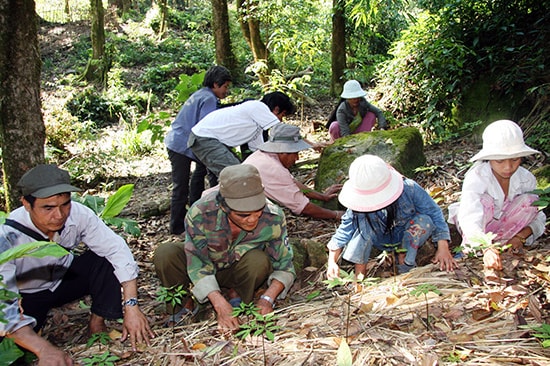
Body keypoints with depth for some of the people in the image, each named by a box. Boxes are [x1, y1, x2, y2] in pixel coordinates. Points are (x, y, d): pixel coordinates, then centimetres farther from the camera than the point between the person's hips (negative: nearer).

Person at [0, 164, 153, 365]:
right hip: (26, 296, -2)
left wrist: (131, 307, -33)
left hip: (65, 277, 3)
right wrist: (44, 349, -51)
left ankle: (97, 323, -6)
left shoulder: (78, 214, -27)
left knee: (107, 258, -24)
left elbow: (117, 250, -24)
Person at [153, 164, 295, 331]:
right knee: (164, 254, -28)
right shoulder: (199, 213, -35)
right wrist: (220, 304, -40)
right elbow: (199, 266, -29)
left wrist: (268, 299, -34)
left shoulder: (274, 218, -30)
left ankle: (237, 297, -1)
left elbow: (284, 265, -18)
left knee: (259, 261, -34)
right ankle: (185, 305, -1)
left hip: (239, 271, 1)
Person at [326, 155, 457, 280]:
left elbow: (434, 213, -22)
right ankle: (360, 270, -22)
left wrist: (443, 248, -29)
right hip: (381, 241, 0)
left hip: (409, 239, 0)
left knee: (424, 220, -31)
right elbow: (344, 230, -21)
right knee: (364, 222, -30)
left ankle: (404, 261, -12)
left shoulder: (409, 189, -29)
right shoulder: (359, 204, -25)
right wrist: (332, 261, -30)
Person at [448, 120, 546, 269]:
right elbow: (469, 219, -45)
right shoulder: (476, 177, -31)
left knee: (529, 200, -22)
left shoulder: (526, 178, -17)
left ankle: (499, 241, -20)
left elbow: (538, 216, -10)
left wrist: (520, 237, -28)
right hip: (477, 228, -4)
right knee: (485, 200, -34)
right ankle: (471, 247, -23)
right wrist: (487, 249, -60)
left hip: (502, 225, 4)